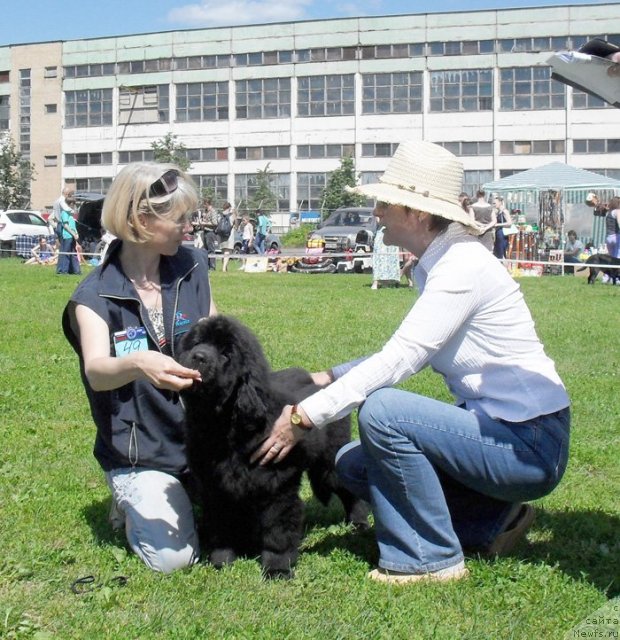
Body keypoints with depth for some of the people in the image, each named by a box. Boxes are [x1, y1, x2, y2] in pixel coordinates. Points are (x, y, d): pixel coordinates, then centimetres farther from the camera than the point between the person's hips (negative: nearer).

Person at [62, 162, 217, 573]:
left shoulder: (194, 267, -4)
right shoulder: (95, 296, -15)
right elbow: (97, 372, -32)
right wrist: (137, 365, -56)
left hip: (202, 436, 4)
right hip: (141, 453, -4)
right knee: (173, 556, -18)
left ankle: (187, 497, 22)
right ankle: (133, 503, 14)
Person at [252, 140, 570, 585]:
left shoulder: (462, 265, -20)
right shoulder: (437, 265, 9)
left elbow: (397, 361, -25)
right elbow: (404, 355, 17)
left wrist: (305, 416, -21)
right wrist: (329, 378, 8)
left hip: (529, 444, -10)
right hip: (496, 429, 10)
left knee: (381, 411, -25)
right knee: (354, 463, 8)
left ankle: (431, 559, -10)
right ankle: (494, 519, 11)